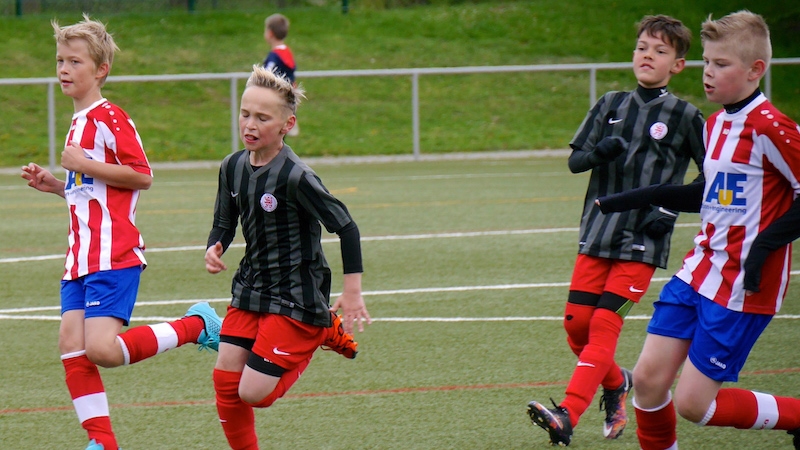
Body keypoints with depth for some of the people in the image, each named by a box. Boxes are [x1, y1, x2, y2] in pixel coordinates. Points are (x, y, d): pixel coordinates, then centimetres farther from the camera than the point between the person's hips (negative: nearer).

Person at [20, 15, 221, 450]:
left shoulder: (109, 117, -10)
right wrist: (53, 184, 17)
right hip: (81, 256, 9)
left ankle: (196, 325, 0)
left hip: (112, 255, -9)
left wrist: (84, 166, -17)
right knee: (71, 349, -2)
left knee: (102, 349, -18)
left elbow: (141, 176, -16)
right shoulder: (79, 122, 21)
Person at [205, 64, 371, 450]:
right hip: (250, 289, 7)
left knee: (253, 393, -7)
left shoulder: (295, 177, -23)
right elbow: (224, 223, 12)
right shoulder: (233, 167, -1)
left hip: (295, 299, -7)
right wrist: (214, 248, -11)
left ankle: (323, 332, 15)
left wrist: (352, 292, -15)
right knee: (225, 381, -1)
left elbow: (345, 227, -17)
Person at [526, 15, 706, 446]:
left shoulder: (683, 115, -1)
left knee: (604, 325, -14)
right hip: (597, 232, 5)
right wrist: (600, 152, -13)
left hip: (643, 241, -4)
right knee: (576, 325, 1)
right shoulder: (611, 105, 10)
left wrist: (673, 208, -9)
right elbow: (575, 159, 9)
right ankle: (616, 383, 29)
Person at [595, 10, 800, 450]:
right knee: (647, 378, 1)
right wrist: (645, 197, 22)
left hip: (743, 286, -8)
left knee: (692, 403, -6)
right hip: (699, 271, 8)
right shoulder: (716, 123, 11)